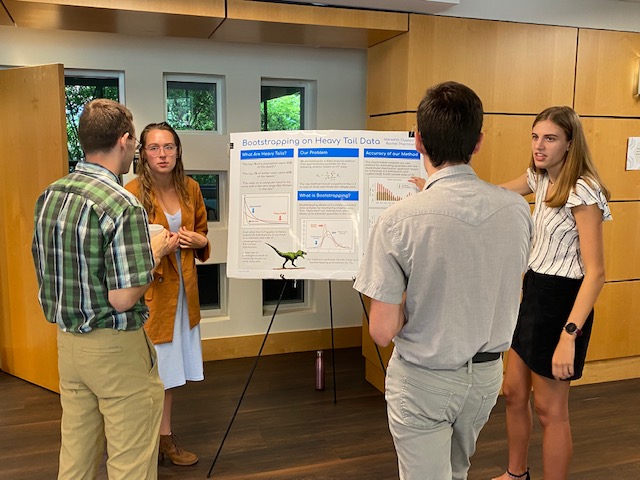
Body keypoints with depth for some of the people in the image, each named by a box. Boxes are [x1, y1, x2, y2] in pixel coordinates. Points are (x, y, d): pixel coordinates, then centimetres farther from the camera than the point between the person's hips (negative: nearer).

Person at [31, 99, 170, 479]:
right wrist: (154, 253, -7)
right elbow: (123, 299, -23)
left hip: (67, 343, 8)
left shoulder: (50, 195, 3)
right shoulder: (123, 206, -22)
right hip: (115, 348, -8)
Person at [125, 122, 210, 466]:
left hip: (182, 288, 6)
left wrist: (199, 241, -3)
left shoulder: (191, 188, 3)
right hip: (147, 289, -5)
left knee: (169, 367, 16)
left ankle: (164, 438, 31)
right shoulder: (132, 193, -14)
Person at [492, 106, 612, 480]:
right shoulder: (541, 179, 5)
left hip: (561, 300, -9)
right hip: (534, 293, 9)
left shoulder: (583, 191, -21)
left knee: (550, 409, 4)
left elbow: (596, 272, -24)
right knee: (514, 393, 19)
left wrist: (569, 336, -30)